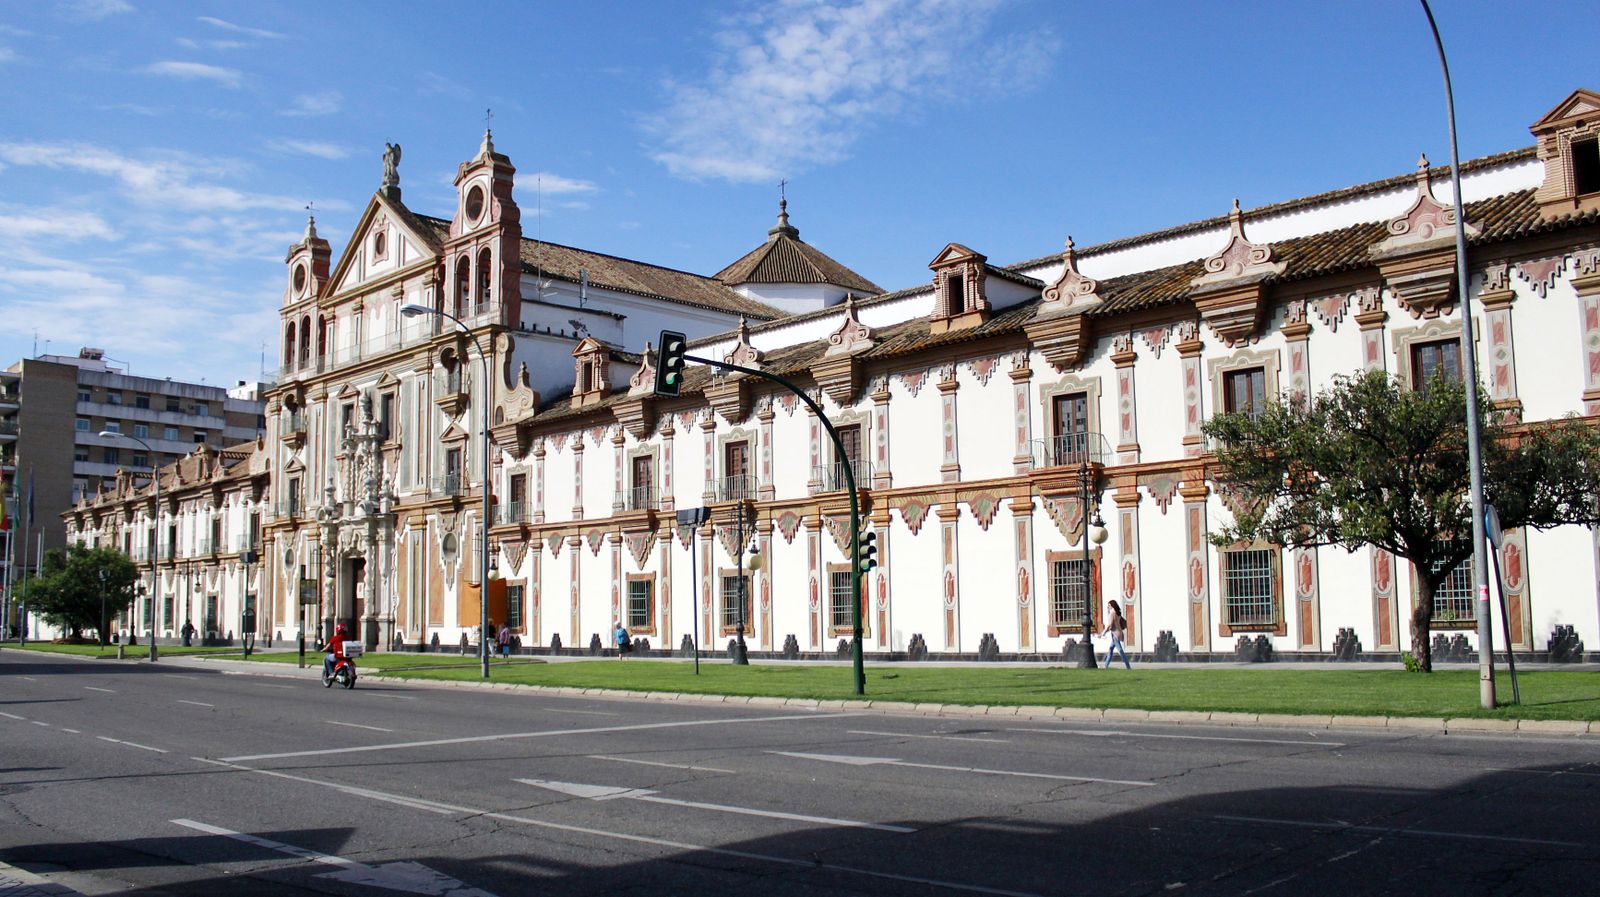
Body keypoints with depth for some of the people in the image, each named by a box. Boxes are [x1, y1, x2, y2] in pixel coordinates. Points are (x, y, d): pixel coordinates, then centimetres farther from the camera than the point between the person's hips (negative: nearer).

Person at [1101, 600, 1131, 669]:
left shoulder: (1112, 613, -14)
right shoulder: (1118, 614, 12)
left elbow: (1110, 625, -18)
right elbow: (1124, 622, 19)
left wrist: (1104, 632, -8)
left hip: (1115, 634, -10)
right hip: (1118, 633, 10)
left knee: (1120, 650, -8)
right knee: (1110, 649, 14)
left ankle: (1128, 667, -8)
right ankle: (1106, 665, 18)